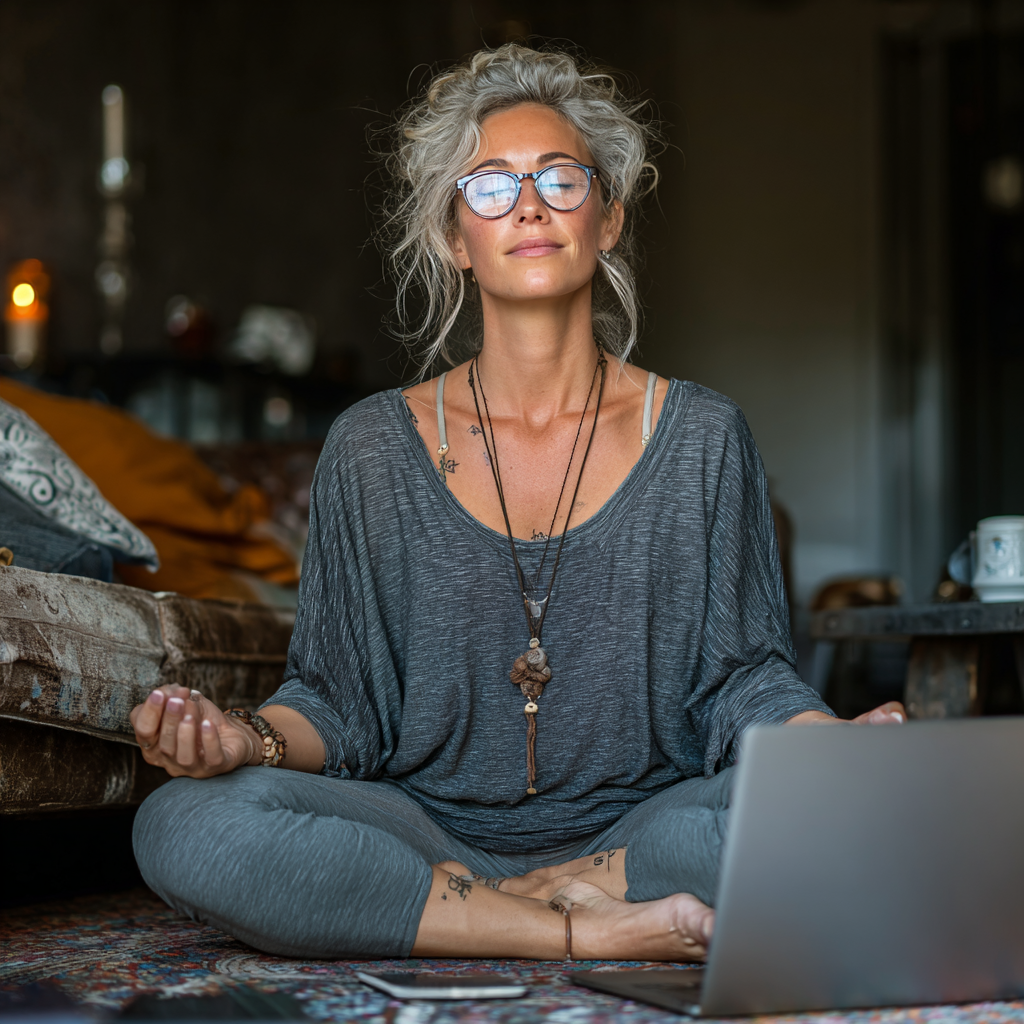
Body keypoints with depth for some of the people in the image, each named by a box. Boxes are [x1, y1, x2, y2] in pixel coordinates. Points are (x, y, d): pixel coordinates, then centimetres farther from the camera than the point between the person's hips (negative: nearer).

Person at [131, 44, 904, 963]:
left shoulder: (702, 437, 5)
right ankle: (599, 933, -24)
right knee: (187, 825, -29)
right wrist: (250, 740, -18)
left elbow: (742, 674, 4)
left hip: (635, 832, -1)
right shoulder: (373, 448, 5)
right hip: (427, 834, 1)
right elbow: (339, 697, 5)